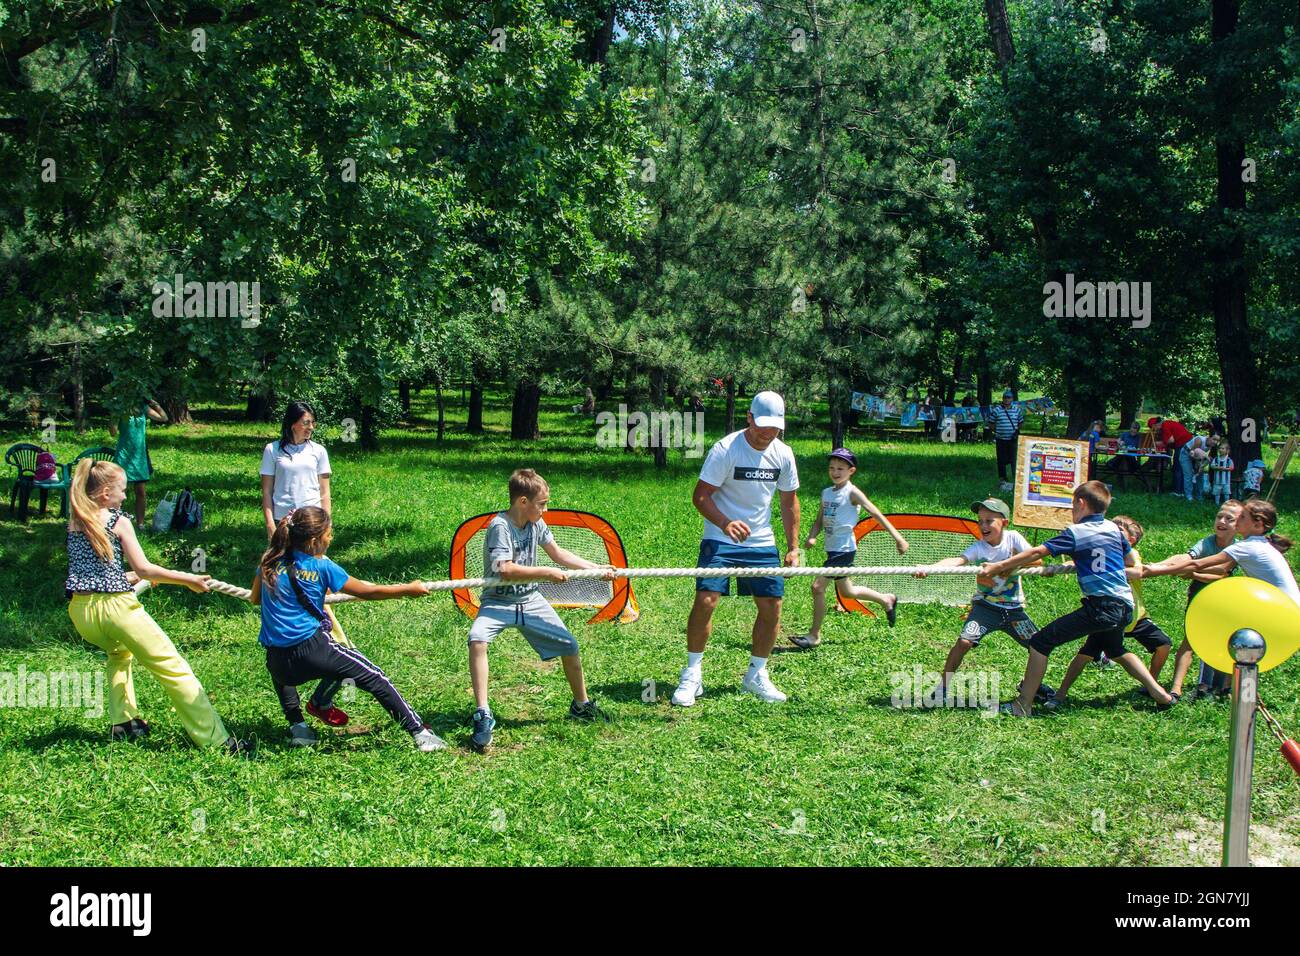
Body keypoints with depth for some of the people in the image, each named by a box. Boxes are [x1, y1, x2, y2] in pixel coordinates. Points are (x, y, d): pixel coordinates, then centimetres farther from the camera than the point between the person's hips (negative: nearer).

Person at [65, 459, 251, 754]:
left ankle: (124, 722, 30)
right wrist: (187, 580, 2)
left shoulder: (74, 522, 14)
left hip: (80, 610, 6)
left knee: (119, 653, 39)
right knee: (174, 670, -3)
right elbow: (142, 568, -7)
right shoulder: (118, 522, -2)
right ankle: (216, 739, -8)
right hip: (115, 605, -6)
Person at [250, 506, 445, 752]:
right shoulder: (322, 567, -5)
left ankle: (297, 727, 25)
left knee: (281, 674, 40)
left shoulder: (270, 561, 6)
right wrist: (408, 590, 14)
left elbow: (255, 598, 22)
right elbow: (367, 592, 3)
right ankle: (419, 732, 1)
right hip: (313, 649, -5)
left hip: (278, 663, 5)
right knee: (374, 678, 4)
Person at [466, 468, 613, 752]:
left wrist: (596, 568, 8)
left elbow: (557, 553, 13)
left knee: (570, 646, 4)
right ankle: (483, 715, -28)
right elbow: (506, 570, -30)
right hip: (498, 601, -7)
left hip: (530, 600, 7)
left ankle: (581, 705, 29)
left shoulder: (537, 523, 1)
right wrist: (547, 573, -26)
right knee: (477, 640, -33)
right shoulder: (500, 526, -21)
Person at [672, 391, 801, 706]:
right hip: (720, 541, -5)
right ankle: (692, 675, -3)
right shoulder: (725, 449, -15)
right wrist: (725, 523, -31)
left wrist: (793, 547, 9)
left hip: (762, 543, 5)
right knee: (705, 600, -16)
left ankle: (756, 675, 17)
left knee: (772, 606, 1)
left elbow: (789, 501, 13)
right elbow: (700, 495, -15)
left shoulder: (783, 454, 1)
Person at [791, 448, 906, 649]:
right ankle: (887, 600, 43)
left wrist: (897, 537, -15)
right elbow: (819, 520, 14)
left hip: (844, 549, -8)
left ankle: (814, 635, -2)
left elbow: (876, 514, -11)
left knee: (818, 586, -12)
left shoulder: (852, 493, -10)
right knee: (847, 591, 22)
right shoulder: (826, 492, 10)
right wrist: (812, 537, -7)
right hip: (832, 548, 8)